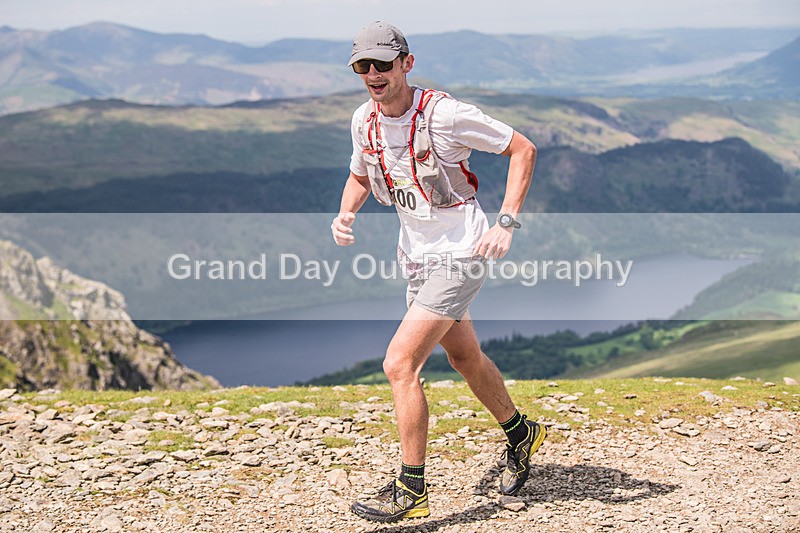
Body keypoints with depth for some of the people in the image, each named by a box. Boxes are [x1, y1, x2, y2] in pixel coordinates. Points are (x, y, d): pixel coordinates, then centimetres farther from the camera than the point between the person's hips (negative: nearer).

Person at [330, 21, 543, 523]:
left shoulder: (445, 113, -21)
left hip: (459, 257, -8)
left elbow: (524, 149, -14)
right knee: (465, 357, 22)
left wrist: (507, 223, -21)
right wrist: (345, 215, -4)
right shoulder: (365, 120, -1)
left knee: (399, 364, -15)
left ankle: (411, 490, -3)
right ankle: (521, 433, 47)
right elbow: (361, 176, 18)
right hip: (416, 256, 8)